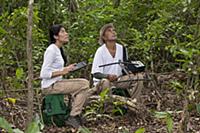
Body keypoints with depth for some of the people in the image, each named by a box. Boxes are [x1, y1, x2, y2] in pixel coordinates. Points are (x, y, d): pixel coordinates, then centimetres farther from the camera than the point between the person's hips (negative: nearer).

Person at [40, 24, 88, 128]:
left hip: (56, 83, 10)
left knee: (84, 82, 12)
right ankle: (73, 118, -10)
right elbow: (44, 74, -20)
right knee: (84, 85, -16)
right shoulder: (51, 50, -16)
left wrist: (67, 69, 4)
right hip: (50, 86, -10)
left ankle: (75, 115, 14)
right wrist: (63, 71, -21)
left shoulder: (58, 49, 14)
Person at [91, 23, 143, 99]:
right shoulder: (100, 51, -12)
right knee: (105, 82, -39)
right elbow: (96, 74, -15)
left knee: (138, 77, -10)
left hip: (118, 80, 6)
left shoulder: (121, 49, 4)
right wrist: (108, 76, -35)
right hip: (101, 82, -6)